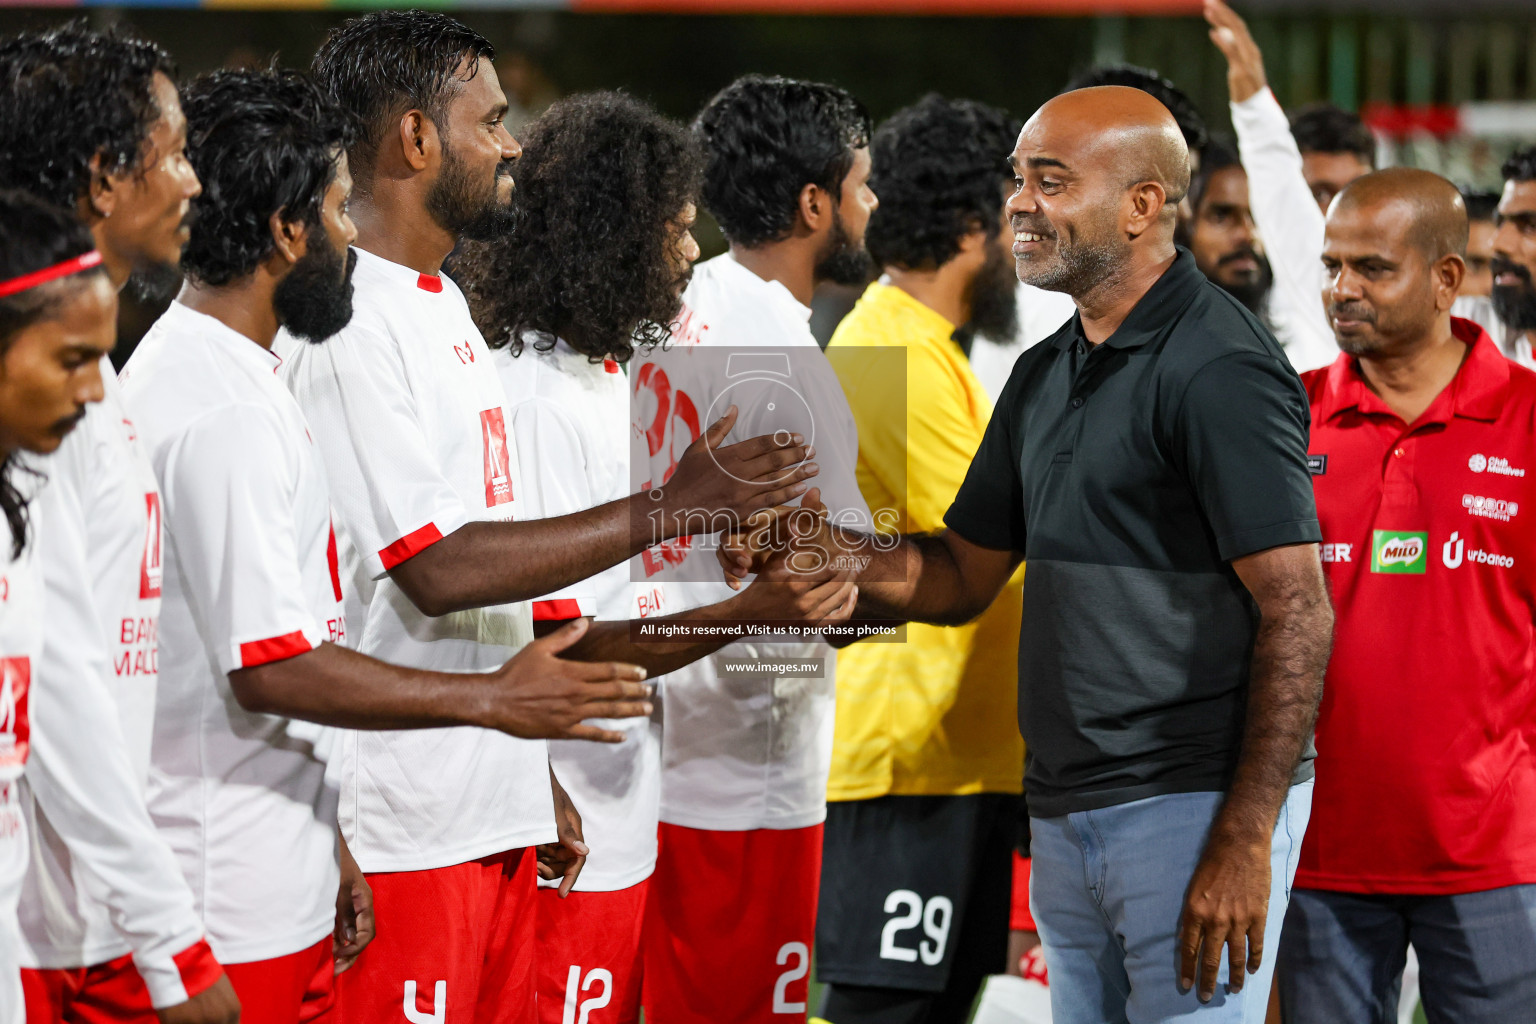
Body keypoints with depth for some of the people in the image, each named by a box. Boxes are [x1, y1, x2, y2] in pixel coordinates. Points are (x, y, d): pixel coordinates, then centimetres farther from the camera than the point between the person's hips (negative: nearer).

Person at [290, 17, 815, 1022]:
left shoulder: (443, 302, 18)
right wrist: (678, 505, -17)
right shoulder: (344, 321, -14)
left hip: (493, 813, 9)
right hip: (401, 830, -9)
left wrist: (538, 777, 20)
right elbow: (438, 570, -20)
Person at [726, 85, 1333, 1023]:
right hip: (1064, 819, 9)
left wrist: (1243, 842, -22)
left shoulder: (1218, 367, -13)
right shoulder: (1045, 374, 15)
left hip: (1195, 805, -9)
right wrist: (799, 544, 1)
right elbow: (962, 577, 19)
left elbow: (1298, 613, -17)